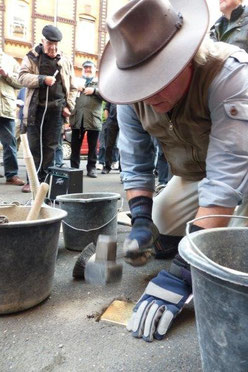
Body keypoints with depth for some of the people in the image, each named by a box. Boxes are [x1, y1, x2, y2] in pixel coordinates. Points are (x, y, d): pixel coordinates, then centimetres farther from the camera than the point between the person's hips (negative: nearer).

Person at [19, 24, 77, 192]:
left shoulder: (65, 61, 12)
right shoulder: (32, 57, 7)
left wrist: (69, 106, 1)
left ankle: (43, 179, 11)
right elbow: (23, 77, -6)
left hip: (57, 109, 2)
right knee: (34, 146, 1)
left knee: (51, 146, 3)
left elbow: (72, 87, 14)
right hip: (36, 108, -1)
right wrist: (43, 79, -19)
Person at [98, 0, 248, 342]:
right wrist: (141, 221, -26)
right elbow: (135, 164, -12)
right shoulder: (134, 96, -20)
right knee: (161, 242, 1)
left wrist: (183, 274, -45)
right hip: (192, 174, 5)